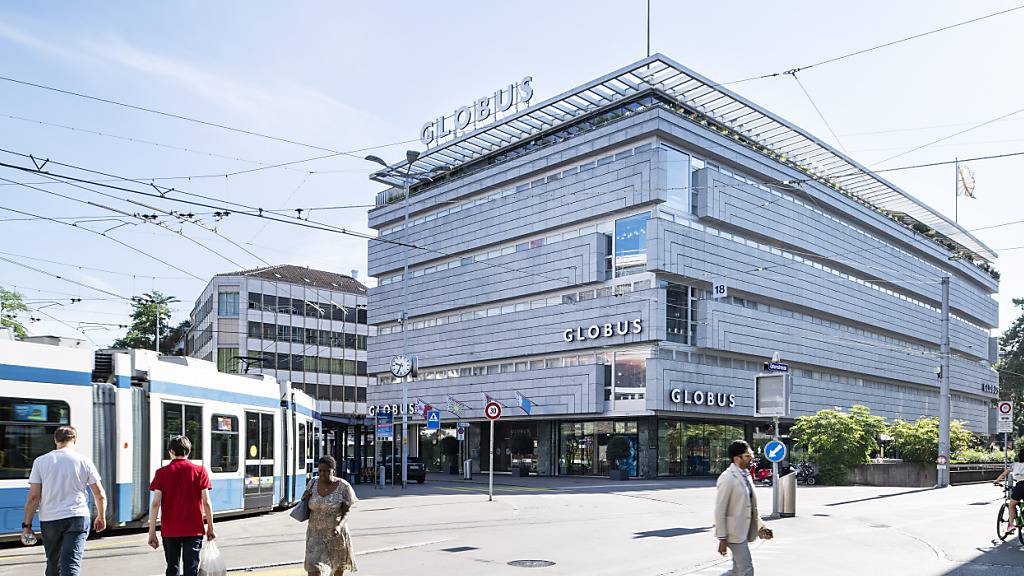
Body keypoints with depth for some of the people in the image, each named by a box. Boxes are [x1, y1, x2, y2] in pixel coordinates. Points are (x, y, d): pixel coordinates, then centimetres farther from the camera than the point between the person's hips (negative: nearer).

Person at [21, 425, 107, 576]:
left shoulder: (40, 462, 1)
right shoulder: (84, 461, 1)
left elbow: (33, 497, -4)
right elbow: (100, 495, 4)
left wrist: (27, 524, 5)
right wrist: (101, 517, 18)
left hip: (49, 520, 2)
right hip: (78, 518, -2)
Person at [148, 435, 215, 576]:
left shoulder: (162, 473, -2)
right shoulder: (200, 471, -2)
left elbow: (155, 503, -7)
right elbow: (206, 502, -4)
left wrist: (152, 532, -2)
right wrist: (210, 528, 5)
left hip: (170, 531, 1)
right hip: (194, 530, -1)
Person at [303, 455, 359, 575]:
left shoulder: (343, 487, -13)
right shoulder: (314, 484, -2)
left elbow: (346, 512, -12)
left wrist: (339, 526, -31)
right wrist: (305, 497, -10)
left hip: (335, 534, -2)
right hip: (316, 534, 2)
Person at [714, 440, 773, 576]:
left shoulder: (746, 475, 8)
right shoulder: (727, 479, -19)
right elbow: (719, 511, -18)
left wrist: (760, 526, 11)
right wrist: (722, 538, -17)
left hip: (744, 531, 9)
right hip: (734, 533, -9)